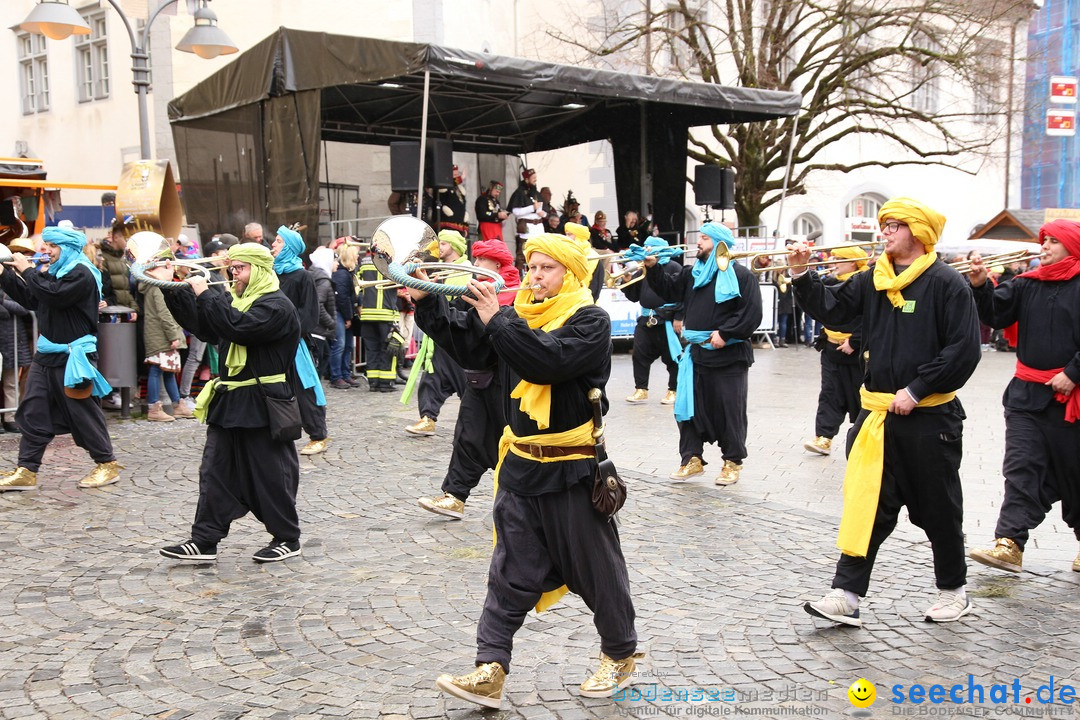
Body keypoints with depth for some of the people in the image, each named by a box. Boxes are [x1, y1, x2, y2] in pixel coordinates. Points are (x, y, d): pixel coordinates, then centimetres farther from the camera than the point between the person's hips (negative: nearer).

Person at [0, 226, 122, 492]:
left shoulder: (81, 274, -13)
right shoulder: (54, 272, 16)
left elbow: (53, 295, -26)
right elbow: (30, 299, 16)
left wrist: (26, 270, -16)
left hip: (72, 356, -9)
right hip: (47, 353, 9)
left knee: (83, 412, -1)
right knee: (33, 412, 5)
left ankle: (108, 464, 11)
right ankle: (26, 471, 8)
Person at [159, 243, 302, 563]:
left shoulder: (277, 306, -14)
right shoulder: (234, 299, 16)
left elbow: (239, 327, -29)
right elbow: (203, 326, 14)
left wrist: (205, 294, -22)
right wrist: (173, 291, 5)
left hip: (261, 405, -9)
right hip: (229, 401, 9)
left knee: (271, 475, 2)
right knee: (215, 472, 8)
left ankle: (288, 539, 16)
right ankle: (205, 542, 13)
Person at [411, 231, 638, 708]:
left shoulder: (589, 321, -11)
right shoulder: (520, 314, 9)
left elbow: (548, 359, -27)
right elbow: (468, 344, 3)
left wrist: (497, 319, -26)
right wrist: (426, 303, -8)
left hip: (571, 471, -6)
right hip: (521, 465, 6)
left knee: (594, 568, 9)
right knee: (511, 574, 6)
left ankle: (621, 654, 29)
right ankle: (490, 670, 8)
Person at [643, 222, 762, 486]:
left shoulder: (741, 275, -8)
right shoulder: (692, 274, 13)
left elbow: (752, 314, -14)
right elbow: (669, 290, 14)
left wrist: (725, 333, -19)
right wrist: (653, 268, 1)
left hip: (728, 355, -6)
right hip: (696, 353, 6)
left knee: (729, 411, 3)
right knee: (688, 407, 7)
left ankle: (733, 462, 16)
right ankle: (692, 458, 18)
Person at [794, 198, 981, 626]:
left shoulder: (946, 283, -10)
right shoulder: (873, 281, 8)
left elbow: (965, 350, -14)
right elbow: (831, 309, 6)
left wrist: (916, 389, -17)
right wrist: (802, 276, -8)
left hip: (929, 416, -4)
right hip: (878, 413, 5)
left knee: (938, 509, 10)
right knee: (865, 505, 2)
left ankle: (953, 589, 30)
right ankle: (846, 595, 4)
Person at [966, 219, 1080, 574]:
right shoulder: (1026, 285, 7)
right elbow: (996, 315, -3)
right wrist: (981, 287, -17)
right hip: (1026, 394, 3)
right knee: (1021, 468, -5)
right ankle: (1009, 544, -10)